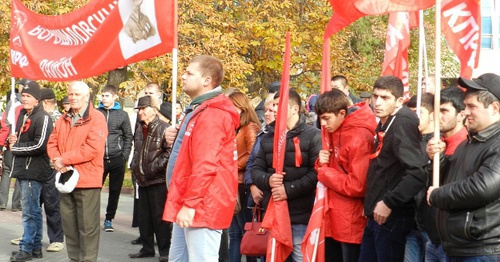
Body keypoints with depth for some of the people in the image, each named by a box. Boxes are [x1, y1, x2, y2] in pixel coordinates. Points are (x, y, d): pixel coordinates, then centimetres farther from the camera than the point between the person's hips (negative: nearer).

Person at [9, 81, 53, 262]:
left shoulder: (43, 118, -11)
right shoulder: (22, 115, 16)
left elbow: (39, 145, -20)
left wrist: (15, 148, -9)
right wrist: (12, 141, 5)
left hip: (34, 171, -9)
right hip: (23, 170, 9)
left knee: (29, 212, -6)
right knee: (34, 211, 14)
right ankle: (36, 247, 20)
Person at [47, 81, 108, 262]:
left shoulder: (97, 118, -7)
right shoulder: (63, 119, 16)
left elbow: (93, 148, -18)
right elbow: (52, 143, 13)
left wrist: (64, 159, -16)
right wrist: (57, 160, -9)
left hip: (87, 179, -7)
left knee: (87, 226, -4)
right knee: (69, 224, 12)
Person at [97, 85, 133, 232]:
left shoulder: (122, 115, 5)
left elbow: (128, 137, 6)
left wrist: (124, 157, -2)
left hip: (117, 160, 0)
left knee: (115, 191, 6)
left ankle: (109, 219, 18)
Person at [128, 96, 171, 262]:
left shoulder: (164, 128, -11)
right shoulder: (139, 130, 16)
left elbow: (170, 150, -18)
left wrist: (156, 167, -18)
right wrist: (134, 165, 16)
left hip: (158, 180, -8)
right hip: (142, 180, 8)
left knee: (159, 217, -3)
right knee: (144, 217, 13)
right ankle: (147, 248, 22)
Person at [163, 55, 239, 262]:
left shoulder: (211, 114, -16)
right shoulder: (199, 110, 19)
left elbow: (205, 165, -23)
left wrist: (190, 204, -24)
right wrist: (176, 139, 9)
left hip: (202, 206, -11)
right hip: (188, 204, 11)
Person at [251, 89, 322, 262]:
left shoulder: (313, 136, -3)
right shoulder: (268, 138, 16)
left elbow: (318, 172, -14)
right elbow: (256, 169, 12)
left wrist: (289, 189, -18)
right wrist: (267, 180, -10)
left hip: (301, 216, -5)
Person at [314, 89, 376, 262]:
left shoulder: (359, 138, -19)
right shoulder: (336, 132, 9)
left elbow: (356, 186, -22)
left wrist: (324, 172, -12)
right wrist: (322, 163, -4)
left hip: (351, 221, -9)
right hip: (334, 217, 9)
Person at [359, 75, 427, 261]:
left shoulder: (403, 123, -17)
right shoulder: (384, 124, 12)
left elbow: (416, 173, -27)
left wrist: (389, 203, -22)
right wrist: (372, 204, 10)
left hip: (392, 216, -9)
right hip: (376, 215, 9)